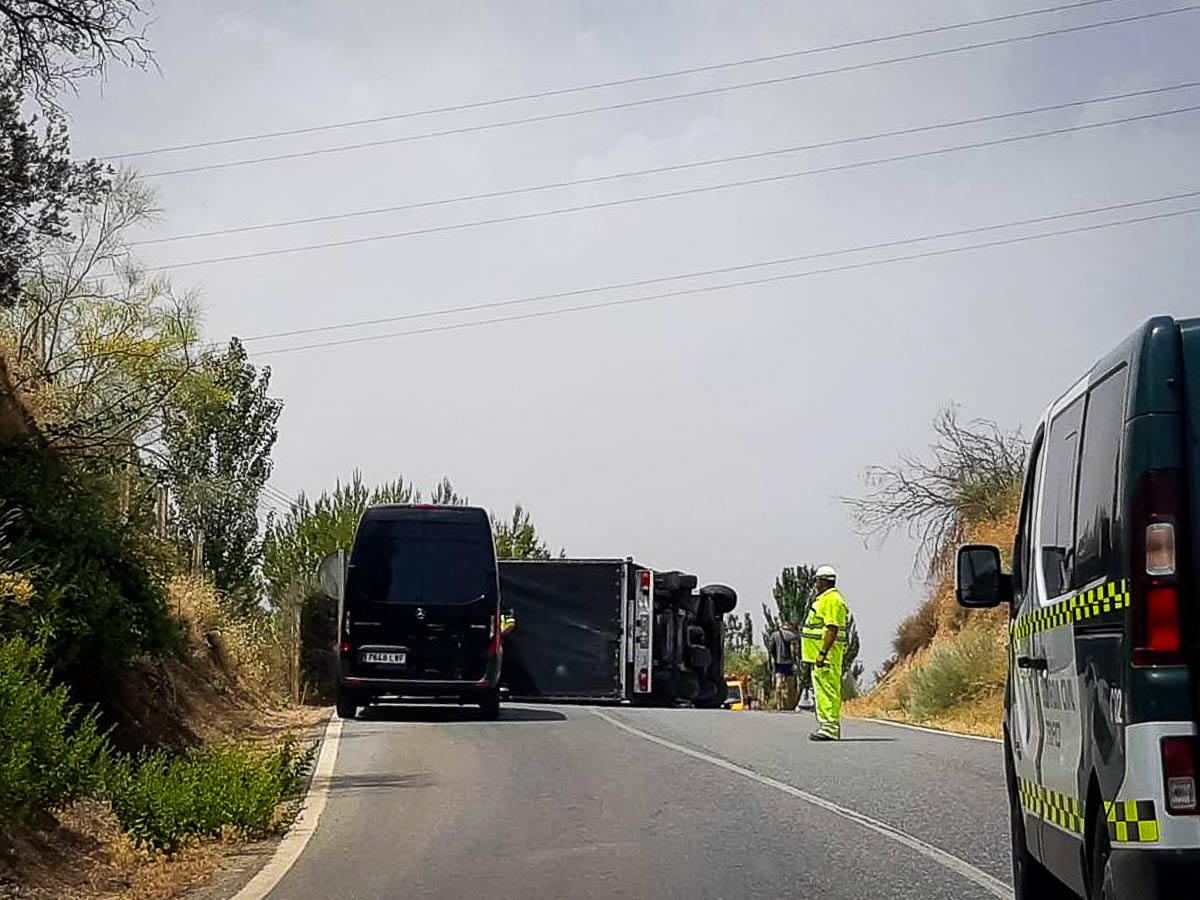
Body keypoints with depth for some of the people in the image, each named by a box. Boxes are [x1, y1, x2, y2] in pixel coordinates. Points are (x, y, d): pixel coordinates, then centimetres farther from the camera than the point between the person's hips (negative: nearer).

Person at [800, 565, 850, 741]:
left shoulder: (832, 600, -14)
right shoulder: (824, 599, 20)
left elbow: (832, 629, -22)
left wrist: (822, 653, -26)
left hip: (826, 654, -11)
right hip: (820, 653, 11)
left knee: (827, 690, -12)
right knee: (823, 691, 12)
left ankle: (830, 728, -14)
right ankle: (827, 726, 16)